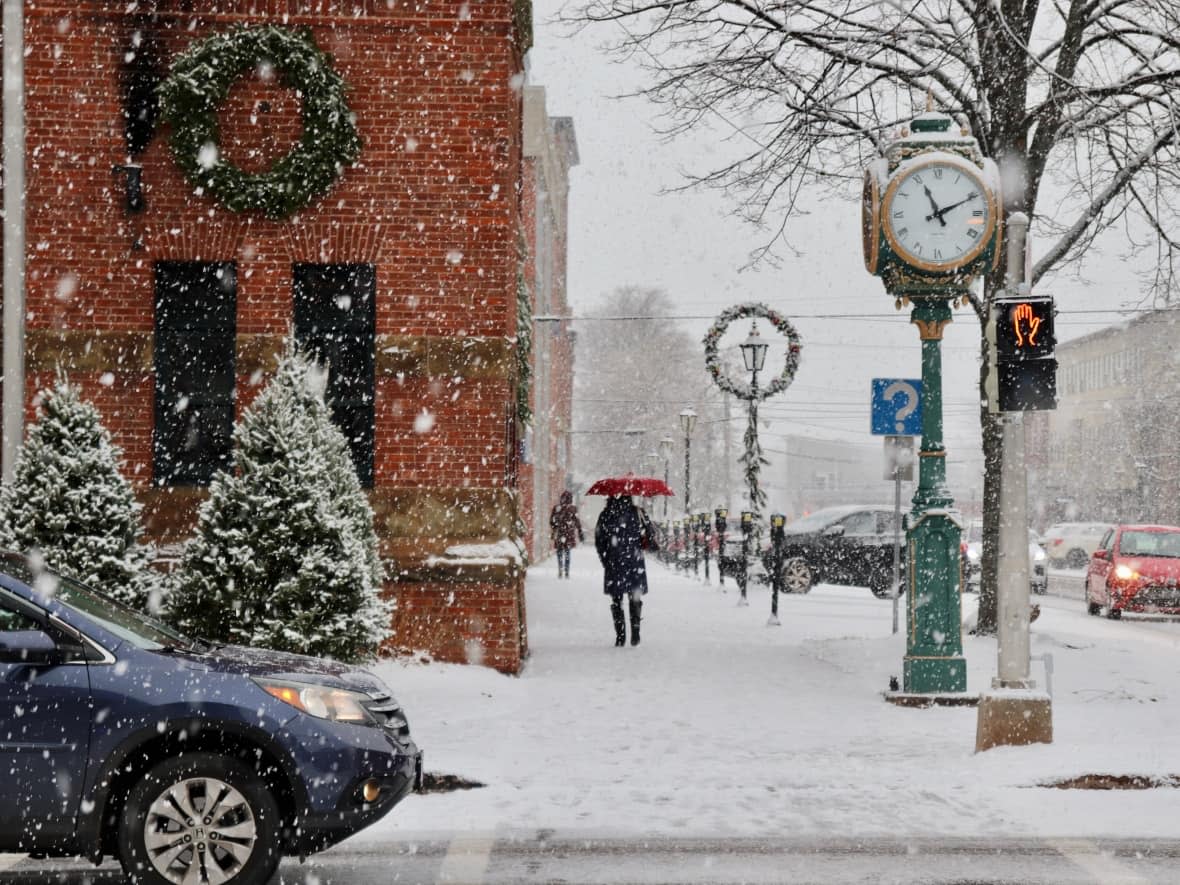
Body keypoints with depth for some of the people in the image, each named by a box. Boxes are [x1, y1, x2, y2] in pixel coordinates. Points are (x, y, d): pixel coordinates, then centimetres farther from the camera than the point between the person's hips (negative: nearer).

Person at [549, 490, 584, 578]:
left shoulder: (556, 508, -1)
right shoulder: (572, 509, -8)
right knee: (567, 553, 5)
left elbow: (552, 522, 5)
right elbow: (577, 523, -4)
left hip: (558, 534, 1)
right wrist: (580, 534, 4)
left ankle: (560, 572, 7)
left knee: (559, 552, 10)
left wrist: (552, 533, 17)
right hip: (569, 534, -1)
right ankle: (566, 572, 1)